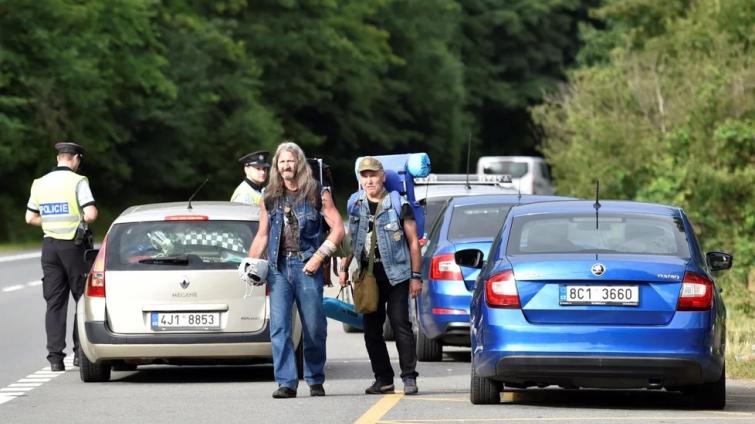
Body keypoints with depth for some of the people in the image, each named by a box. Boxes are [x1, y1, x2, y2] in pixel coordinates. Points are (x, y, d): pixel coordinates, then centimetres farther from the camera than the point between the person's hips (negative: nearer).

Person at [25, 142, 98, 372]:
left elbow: (30, 218, 13)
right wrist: (81, 218, 1)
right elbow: (91, 214, -20)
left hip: (50, 245, 4)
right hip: (75, 246, -4)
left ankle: (55, 356, -1)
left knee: (54, 303, 5)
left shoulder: (40, 184, 6)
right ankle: (80, 351, 4)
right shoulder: (78, 182, -10)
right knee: (83, 299, 7)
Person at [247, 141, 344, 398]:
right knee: (278, 327, -9)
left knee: (314, 328, 2)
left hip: (307, 267, -3)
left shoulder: (316, 194, 4)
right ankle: (286, 382, -10)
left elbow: (338, 228, 1)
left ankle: (315, 380, 16)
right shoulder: (269, 198, 14)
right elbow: (262, 235, 20)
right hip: (278, 268, 3)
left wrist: (319, 256, -9)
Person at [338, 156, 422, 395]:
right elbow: (352, 240, 21)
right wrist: (343, 268, 10)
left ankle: (409, 377, -8)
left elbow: (413, 241, -1)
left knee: (400, 324, -11)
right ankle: (383, 379, 11)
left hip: (395, 274, -5)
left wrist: (416, 276, -6)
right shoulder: (357, 206, 11)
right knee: (371, 329, 5)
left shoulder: (399, 205, -2)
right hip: (368, 275, 5)